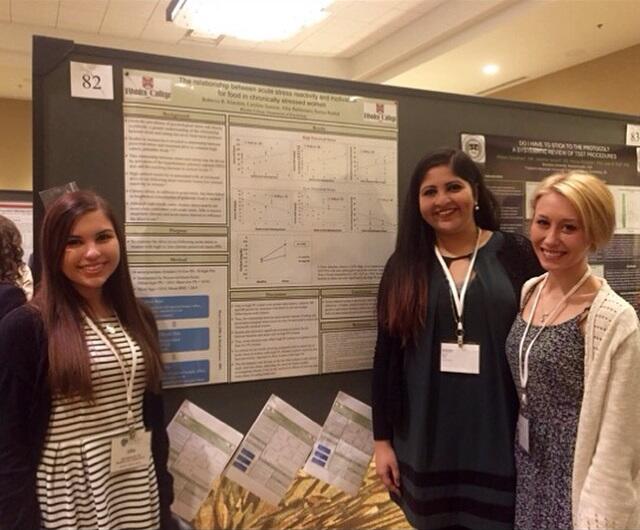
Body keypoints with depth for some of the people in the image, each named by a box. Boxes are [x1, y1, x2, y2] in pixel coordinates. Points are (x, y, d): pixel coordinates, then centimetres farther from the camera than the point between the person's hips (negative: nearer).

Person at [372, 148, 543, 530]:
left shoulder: (515, 254, -3)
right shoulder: (404, 267, 1)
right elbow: (386, 358, 3)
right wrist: (383, 439, 3)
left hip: (499, 434, -1)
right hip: (427, 438, 2)